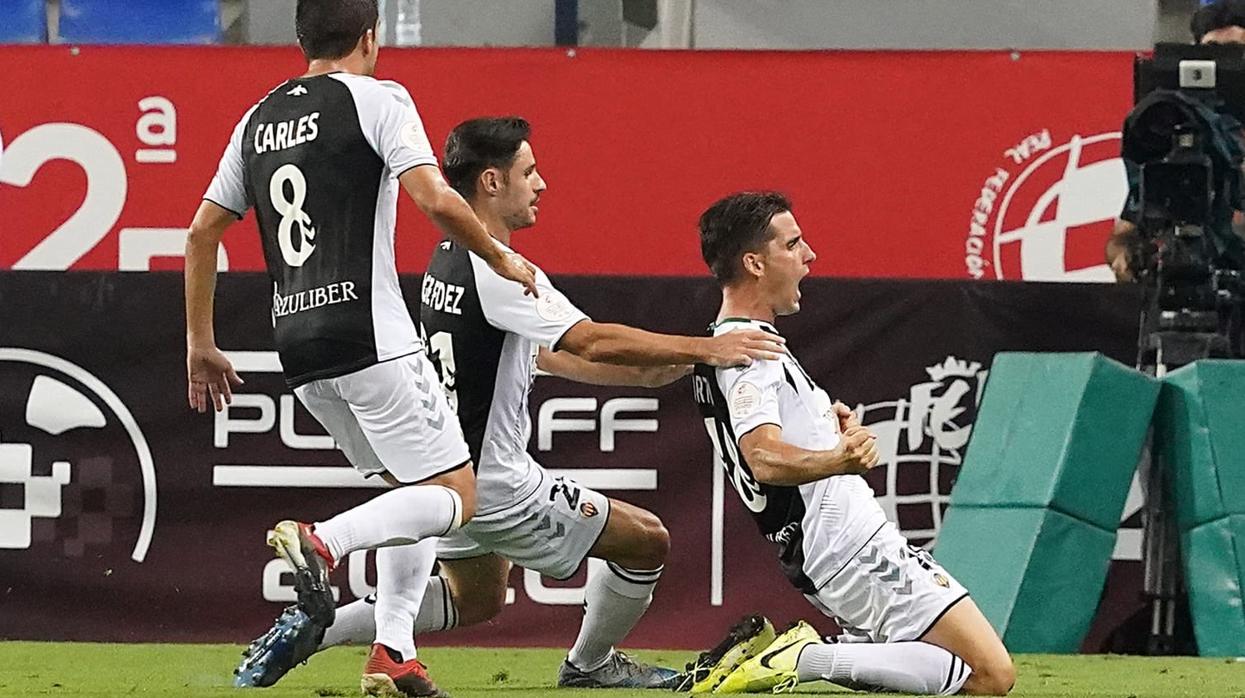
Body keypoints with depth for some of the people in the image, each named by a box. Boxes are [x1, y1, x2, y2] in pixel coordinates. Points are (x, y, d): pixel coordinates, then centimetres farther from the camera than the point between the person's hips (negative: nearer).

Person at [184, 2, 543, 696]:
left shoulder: (259, 119, 16)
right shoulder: (377, 98, -4)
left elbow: (203, 231, 19)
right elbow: (435, 199, -16)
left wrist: (200, 344, 26)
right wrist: (500, 258, 1)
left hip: (296, 340, 7)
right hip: (369, 334, -7)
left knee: (414, 486, 20)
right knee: (455, 497, -2)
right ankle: (322, 541, -25)